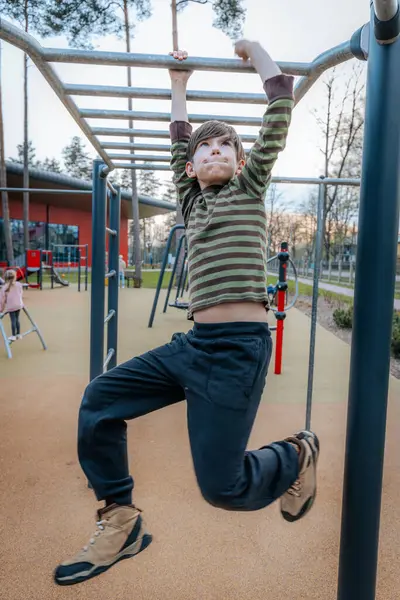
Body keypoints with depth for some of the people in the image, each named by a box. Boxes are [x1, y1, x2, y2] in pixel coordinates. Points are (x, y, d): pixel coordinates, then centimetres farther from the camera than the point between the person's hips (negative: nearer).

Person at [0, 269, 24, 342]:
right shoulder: (19, 284, -2)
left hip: (11, 306, -3)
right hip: (19, 305, 3)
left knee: (13, 320, 2)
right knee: (17, 319, 15)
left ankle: (13, 336, 8)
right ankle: (18, 334, 21)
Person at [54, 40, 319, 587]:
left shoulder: (249, 187, 8)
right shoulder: (194, 202, 19)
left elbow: (280, 110, 7)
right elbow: (178, 143, 30)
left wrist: (255, 51, 20)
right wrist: (178, 84, 38)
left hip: (239, 345, -6)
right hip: (193, 342, 6)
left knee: (221, 485, -6)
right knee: (99, 401, 5)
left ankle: (297, 454, 24)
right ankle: (121, 522, 18)